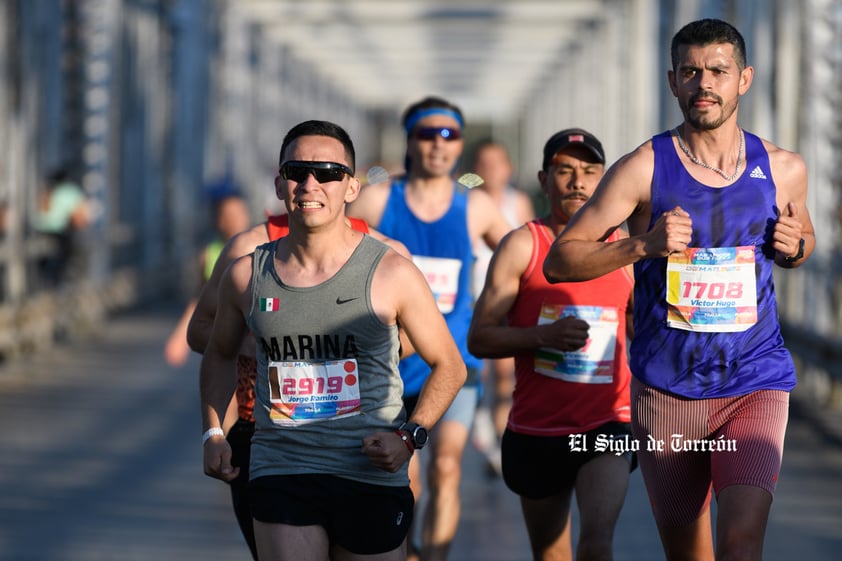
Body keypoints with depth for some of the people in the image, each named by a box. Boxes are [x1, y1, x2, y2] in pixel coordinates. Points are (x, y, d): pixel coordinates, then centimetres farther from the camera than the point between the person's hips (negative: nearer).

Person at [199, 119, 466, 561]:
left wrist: (410, 436, -8)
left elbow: (449, 367, 6)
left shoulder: (389, 272, -3)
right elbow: (220, 354, 24)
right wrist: (213, 433, 11)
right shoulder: (247, 276, 4)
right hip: (280, 473, 1)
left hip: (370, 478, -1)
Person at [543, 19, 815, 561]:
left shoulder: (783, 169, 2)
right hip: (666, 389, 0)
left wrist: (795, 247, -2)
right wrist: (644, 245, -19)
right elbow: (559, 261, -4)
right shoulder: (644, 169, -6)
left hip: (755, 383, 0)